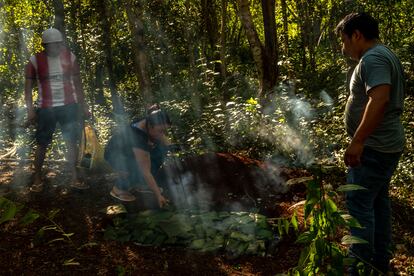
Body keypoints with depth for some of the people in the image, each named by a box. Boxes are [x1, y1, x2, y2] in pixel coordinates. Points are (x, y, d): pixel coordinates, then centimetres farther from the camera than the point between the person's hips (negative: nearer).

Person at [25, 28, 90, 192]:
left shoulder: (70, 57, 1)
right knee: (42, 144, 3)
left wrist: (83, 105, 7)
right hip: (46, 108, -2)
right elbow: (28, 86, -2)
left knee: (72, 142, 2)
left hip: (69, 106, 2)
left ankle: (74, 178, 9)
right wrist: (30, 109, -10)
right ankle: (37, 179, 16)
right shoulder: (35, 61, -6)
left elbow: (77, 82, 9)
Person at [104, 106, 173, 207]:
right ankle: (118, 189, -6)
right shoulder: (138, 136, -40)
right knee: (141, 169, -31)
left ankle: (140, 182, 3)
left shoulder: (150, 123, -19)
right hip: (114, 154, -8)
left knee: (162, 148, -9)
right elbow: (146, 172, -39)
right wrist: (158, 195, -38)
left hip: (130, 151, 8)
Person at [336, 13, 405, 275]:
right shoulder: (386, 55, 16)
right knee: (378, 201, 17)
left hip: (374, 147, -11)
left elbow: (379, 99, -32)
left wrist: (357, 141, -32)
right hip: (387, 144, 11)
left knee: (359, 204, -7)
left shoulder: (373, 58, -17)